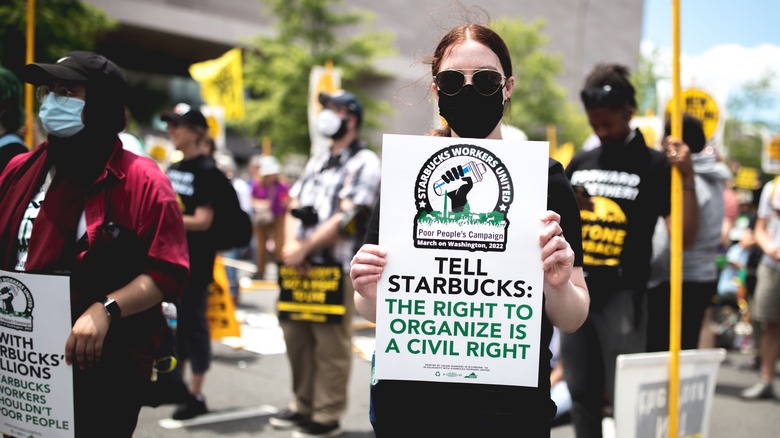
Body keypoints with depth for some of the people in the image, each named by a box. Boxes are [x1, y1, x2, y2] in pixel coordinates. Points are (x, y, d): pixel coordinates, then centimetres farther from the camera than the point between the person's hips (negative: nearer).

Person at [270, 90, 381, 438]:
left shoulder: (363, 162, -4)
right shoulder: (317, 162, 21)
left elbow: (346, 218, -14)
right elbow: (294, 205, 17)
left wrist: (305, 248, -13)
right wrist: (291, 243, -2)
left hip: (336, 268, -8)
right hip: (301, 265, 8)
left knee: (330, 344, -4)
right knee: (296, 337, 12)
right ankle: (303, 406, 25)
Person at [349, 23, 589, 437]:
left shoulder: (544, 180, -7)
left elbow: (572, 320, -3)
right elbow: (373, 312, 4)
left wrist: (559, 286, -23)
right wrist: (370, 294, -17)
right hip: (409, 405, 1)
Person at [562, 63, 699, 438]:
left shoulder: (654, 165, -3)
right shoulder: (579, 163, 10)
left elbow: (685, 237, -11)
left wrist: (685, 176, -19)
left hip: (621, 295, -5)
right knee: (581, 394, 12)